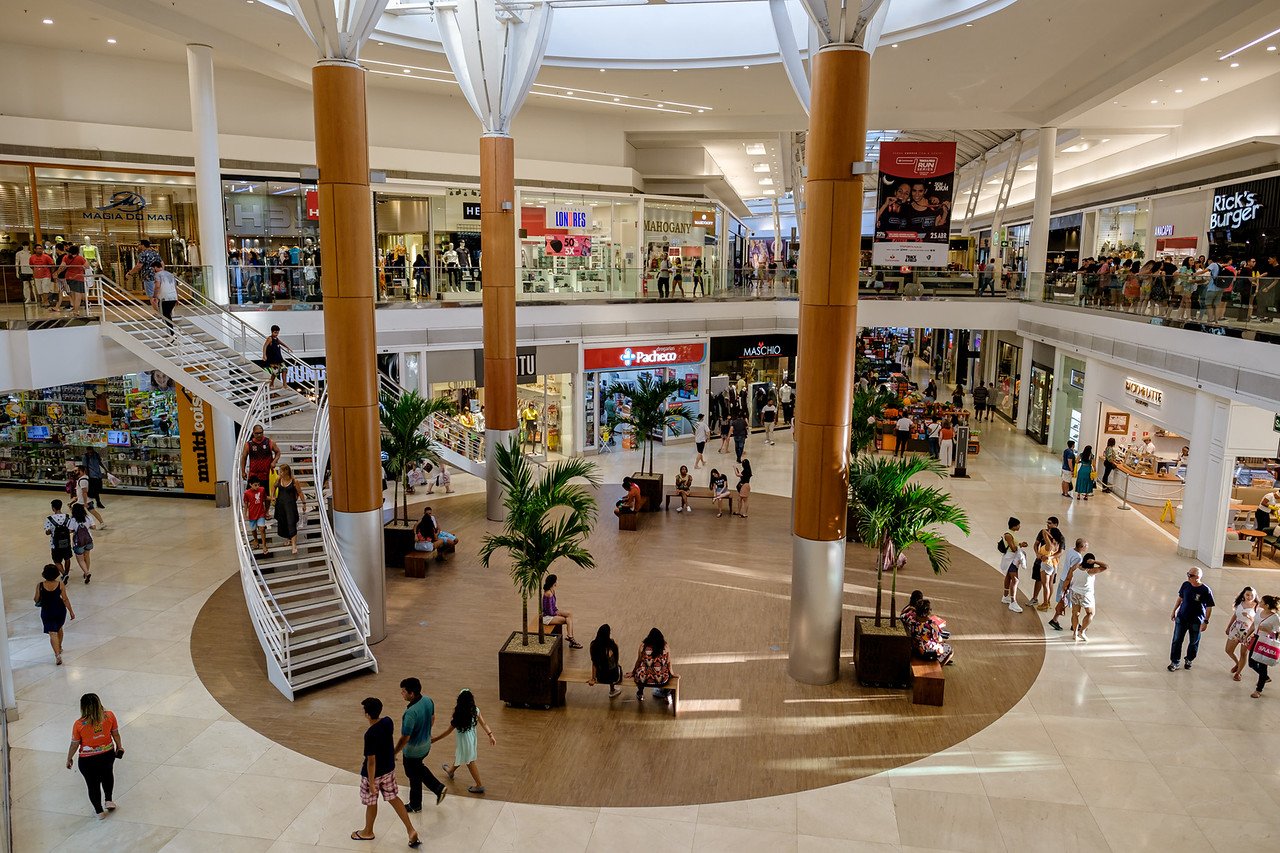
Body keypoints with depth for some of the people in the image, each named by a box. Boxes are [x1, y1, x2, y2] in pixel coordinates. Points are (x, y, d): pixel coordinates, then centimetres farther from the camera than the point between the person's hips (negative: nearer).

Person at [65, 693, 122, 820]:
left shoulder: (79, 725, -23)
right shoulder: (109, 716, -17)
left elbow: (74, 745, -11)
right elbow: (116, 734, -2)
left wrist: (69, 759, 8)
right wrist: (119, 746, 16)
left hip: (87, 760, -2)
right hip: (107, 754, 2)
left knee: (93, 784, 20)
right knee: (107, 774, 34)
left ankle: (99, 811, 35)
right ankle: (108, 800, 36)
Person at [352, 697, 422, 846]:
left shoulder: (370, 734, -32)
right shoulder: (388, 721, -11)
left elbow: (371, 761, -26)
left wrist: (371, 782, -15)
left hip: (374, 773, -7)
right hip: (389, 768, 7)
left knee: (371, 802, 18)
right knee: (393, 798, 19)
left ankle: (368, 832, 42)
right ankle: (411, 830, 17)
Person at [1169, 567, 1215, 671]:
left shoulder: (1205, 590, -18)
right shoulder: (1185, 585, -6)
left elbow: (1209, 607, -11)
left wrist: (1206, 621, -13)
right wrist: (1174, 611, 12)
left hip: (1196, 621, -3)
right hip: (1181, 618, 3)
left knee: (1194, 642, 14)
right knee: (1177, 640, 3)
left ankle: (1189, 660, 36)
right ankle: (1174, 662, 13)